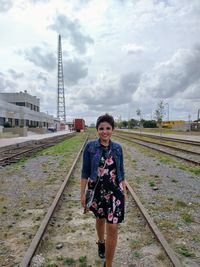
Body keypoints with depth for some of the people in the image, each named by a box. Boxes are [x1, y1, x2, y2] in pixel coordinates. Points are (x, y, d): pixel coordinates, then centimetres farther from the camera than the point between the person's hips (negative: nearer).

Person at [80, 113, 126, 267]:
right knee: (100, 220, 23)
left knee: (112, 228, -3)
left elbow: (121, 171, 7)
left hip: (114, 191, 0)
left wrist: (124, 191, 9)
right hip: (96, 190, 0)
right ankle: (101, 243, 55)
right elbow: (85, 172, -4)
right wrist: (82, 193, -5)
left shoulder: (117, 148, -1)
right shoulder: (90, 147, -7)